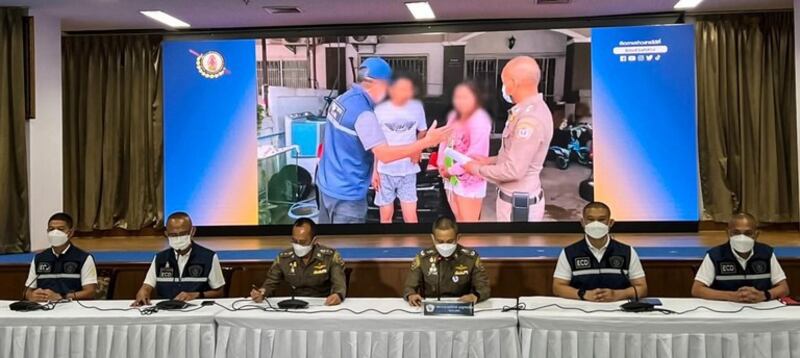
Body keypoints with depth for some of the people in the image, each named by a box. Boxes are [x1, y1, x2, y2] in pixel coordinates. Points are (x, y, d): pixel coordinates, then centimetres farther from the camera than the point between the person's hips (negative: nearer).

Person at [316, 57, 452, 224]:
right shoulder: (363, 113, -23)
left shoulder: (343, 99, 5)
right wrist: (426, 142, -26)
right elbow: (385, 154, -26)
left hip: (327, 184, 9)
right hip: (346, 193, -9)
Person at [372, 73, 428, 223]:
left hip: (408, 171, 1)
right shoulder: (380, 110, -8)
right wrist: (374, 170, -1)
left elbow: (422, 132, 16)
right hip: (385, 171, -1)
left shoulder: (417, 107, -2)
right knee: (386, 216, 9)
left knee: (410, 216, -1)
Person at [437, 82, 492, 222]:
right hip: (452, 178, 9)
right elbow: (445, 141, 14)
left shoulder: (480, 120, -17)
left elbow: (476, 153, -23)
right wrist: (441, 164, -1)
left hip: (469, 180, -9)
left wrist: (452, 170, -15)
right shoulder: (454, 116, 11)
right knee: (459, 219, 19)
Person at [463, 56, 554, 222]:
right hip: (518, 198, 10)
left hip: (518, 204, -10)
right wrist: (490, 160, 11)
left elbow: (514, 170, -25)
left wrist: (479, 169, -13)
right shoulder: (531, 110, 8)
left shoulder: (530, 119, -25)